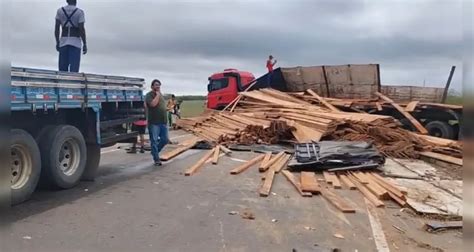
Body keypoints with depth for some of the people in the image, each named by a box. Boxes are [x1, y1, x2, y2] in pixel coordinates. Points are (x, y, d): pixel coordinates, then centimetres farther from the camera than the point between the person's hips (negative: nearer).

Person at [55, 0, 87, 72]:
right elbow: (81, 29, -9)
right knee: (74, 70, -5)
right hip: (75, 42, -3)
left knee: (62, 69, 7)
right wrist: (85, 44, -3)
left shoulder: (60, 11, 6)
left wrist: (57, 42, 10)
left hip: (63, 42, 3)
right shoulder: (79, 12, -3)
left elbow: (56, 28, 3)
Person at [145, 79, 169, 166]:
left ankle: (155, 151, 32)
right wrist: (157, 95, -14)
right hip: (154, 122, -7)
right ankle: (156, 159, 7)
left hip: (163, 122, 7)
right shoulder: (149, 95, -7)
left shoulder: (161, 94, 17)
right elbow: (153, 104, -26)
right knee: (154, 141, 0)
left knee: (165, 139, 9)